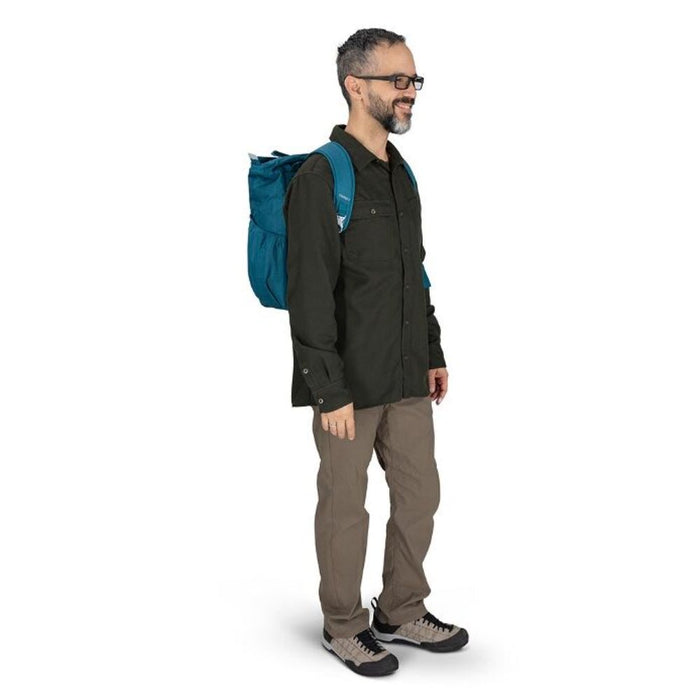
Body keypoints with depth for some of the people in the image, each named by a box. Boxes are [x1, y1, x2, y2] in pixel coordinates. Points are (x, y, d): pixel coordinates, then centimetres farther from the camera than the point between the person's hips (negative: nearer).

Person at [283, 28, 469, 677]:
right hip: (350, 382, -8)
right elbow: (309, 296, -17)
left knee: (420, 493, 14)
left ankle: (401, 613, 31)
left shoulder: (401, 175, 13)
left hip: (407, 378, 8)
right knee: (346, 506, 5)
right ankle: (344, 627, 23)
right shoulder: (321, 178, -13)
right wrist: (330, 391, -19)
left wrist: (433, 354, 17)